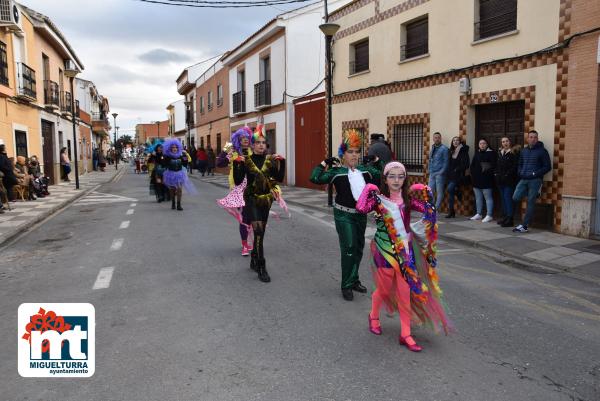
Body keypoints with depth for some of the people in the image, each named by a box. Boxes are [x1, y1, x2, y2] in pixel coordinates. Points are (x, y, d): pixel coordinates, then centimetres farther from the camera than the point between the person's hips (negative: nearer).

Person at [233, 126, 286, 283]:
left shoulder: (270, 159, 1)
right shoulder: (246, 160, -8)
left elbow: (279, 178, -2)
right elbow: (238, 181, -13)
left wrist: (281, 162, -11)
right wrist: (236, 163, -23)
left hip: (266, 199, 4)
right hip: (251, 199, -4)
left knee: (261, 232, 14)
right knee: (258, 230, -17)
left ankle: (254, 261, 34)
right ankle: (261, 268, -11)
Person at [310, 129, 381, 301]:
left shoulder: (365, 169, 4)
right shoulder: (336, 171, -11)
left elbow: (382, 176, 15)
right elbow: (314, 178, -19)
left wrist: (376, 161, 9)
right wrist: (324, 163, -16)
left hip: (361, 214, 6)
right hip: (344, 215, -6)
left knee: (359, 248, 15)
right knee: (348, 249, -8)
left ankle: (354, 280, 31)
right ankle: (347, 286, 6)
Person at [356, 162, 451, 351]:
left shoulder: (408, 198, 2)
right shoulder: (379, 198, -7)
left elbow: (430, 212, -8)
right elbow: (361, 208, -27)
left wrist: (423, 193, -9)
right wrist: (370, 190, -15)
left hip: (405, 250, 3)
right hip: (385, 249, -3)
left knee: (405, 292, 4)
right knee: (384, 289, 13)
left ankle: (405, 334, 14)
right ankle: (374, 316, 42)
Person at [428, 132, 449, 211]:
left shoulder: (444, 148, -5)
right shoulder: (433, 148, 15)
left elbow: (446, 162, -8)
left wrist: (441, 172, -14)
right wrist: (430, 170, 8)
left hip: (439, 174, -7)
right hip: (432, 174, 7)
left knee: (439, 192, 0)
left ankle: (436, 209, 4)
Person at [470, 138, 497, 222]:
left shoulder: (491, 153, -2)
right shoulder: (477, 153, 16)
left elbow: (493, 165, -10)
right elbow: (472, 165, 19)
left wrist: (488, 173, -16)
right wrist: (473, 174, 8)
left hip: (486, 180, -7)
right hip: (476, 179, 7)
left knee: (488, 197, -5)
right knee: (478, 197, 12)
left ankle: (489, 215, -2)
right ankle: (479, 214, 22)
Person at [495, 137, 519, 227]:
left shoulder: (514, 153, -5)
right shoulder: (499, 153, 16)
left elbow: (515, 166, -12)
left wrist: (507, 175, -16)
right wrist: (497, 174, 8)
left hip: (509, 180, -7)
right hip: (500, 179, 7)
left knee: (508, 197, -10)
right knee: (503, 198, 9)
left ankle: (509, 219, -8)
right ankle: (505, 216, 16)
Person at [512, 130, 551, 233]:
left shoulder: (542, 151, -1)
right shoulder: (524, 151, 15)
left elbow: (547, 167, -3)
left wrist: (535, 174, -12)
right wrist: (520, 173, 6)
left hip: (535, 180, -5)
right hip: (523, 179, 5)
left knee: (530, 203, -3)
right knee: (515, 198, -11)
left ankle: (525, 226, 1)